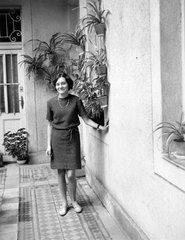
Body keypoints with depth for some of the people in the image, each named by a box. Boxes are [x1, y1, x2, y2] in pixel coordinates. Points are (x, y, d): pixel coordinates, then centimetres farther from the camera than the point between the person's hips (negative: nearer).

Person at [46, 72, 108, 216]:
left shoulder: (76, 100, -4)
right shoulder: (51, 102, 0)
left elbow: (86, 119, -1)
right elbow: (50, 124, 5)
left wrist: (99, 126, -16)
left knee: (70, 174, -3)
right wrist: (49, 144, 3)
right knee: (60, 173, 7)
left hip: (72, 138, -1)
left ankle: (74, 201, 22)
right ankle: (64, 203, 24)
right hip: (57, 138, 2)